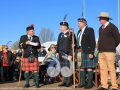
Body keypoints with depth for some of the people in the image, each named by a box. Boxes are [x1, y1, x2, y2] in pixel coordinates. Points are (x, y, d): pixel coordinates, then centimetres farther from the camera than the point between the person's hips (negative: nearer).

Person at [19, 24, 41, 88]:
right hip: (26, 56, 0)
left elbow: (39, 47, 10)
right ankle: (27, 83, 11)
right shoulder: (23, 37, 6)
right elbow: (20, 46, 0)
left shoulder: (36, 37, 10)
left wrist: (37, 45, -13)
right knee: (26, 70, 2)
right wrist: (26, 43, -16)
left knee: (35, 69, -3)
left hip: (34, 55, 1)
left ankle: (37, 83, 4)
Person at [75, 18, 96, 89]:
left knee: (89, 67, -5)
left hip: (88, 52, -8)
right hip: (81, 52, 8)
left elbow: (93, 42, -12)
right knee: (82, 67, 9)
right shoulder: (79, 31, 18)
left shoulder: (90, 30, -6)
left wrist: (91, 52, -17)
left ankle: (90, 84, 1)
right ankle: (83, 83, 16)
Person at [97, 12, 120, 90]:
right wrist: (100, 47, 10)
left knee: (111, 69, -5)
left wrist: (112, 47, 1)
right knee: (103, 69, 5)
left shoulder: (112, 27, -3)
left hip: (109, 51, -7)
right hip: (101, 51, 7)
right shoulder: (101, 28, 18)